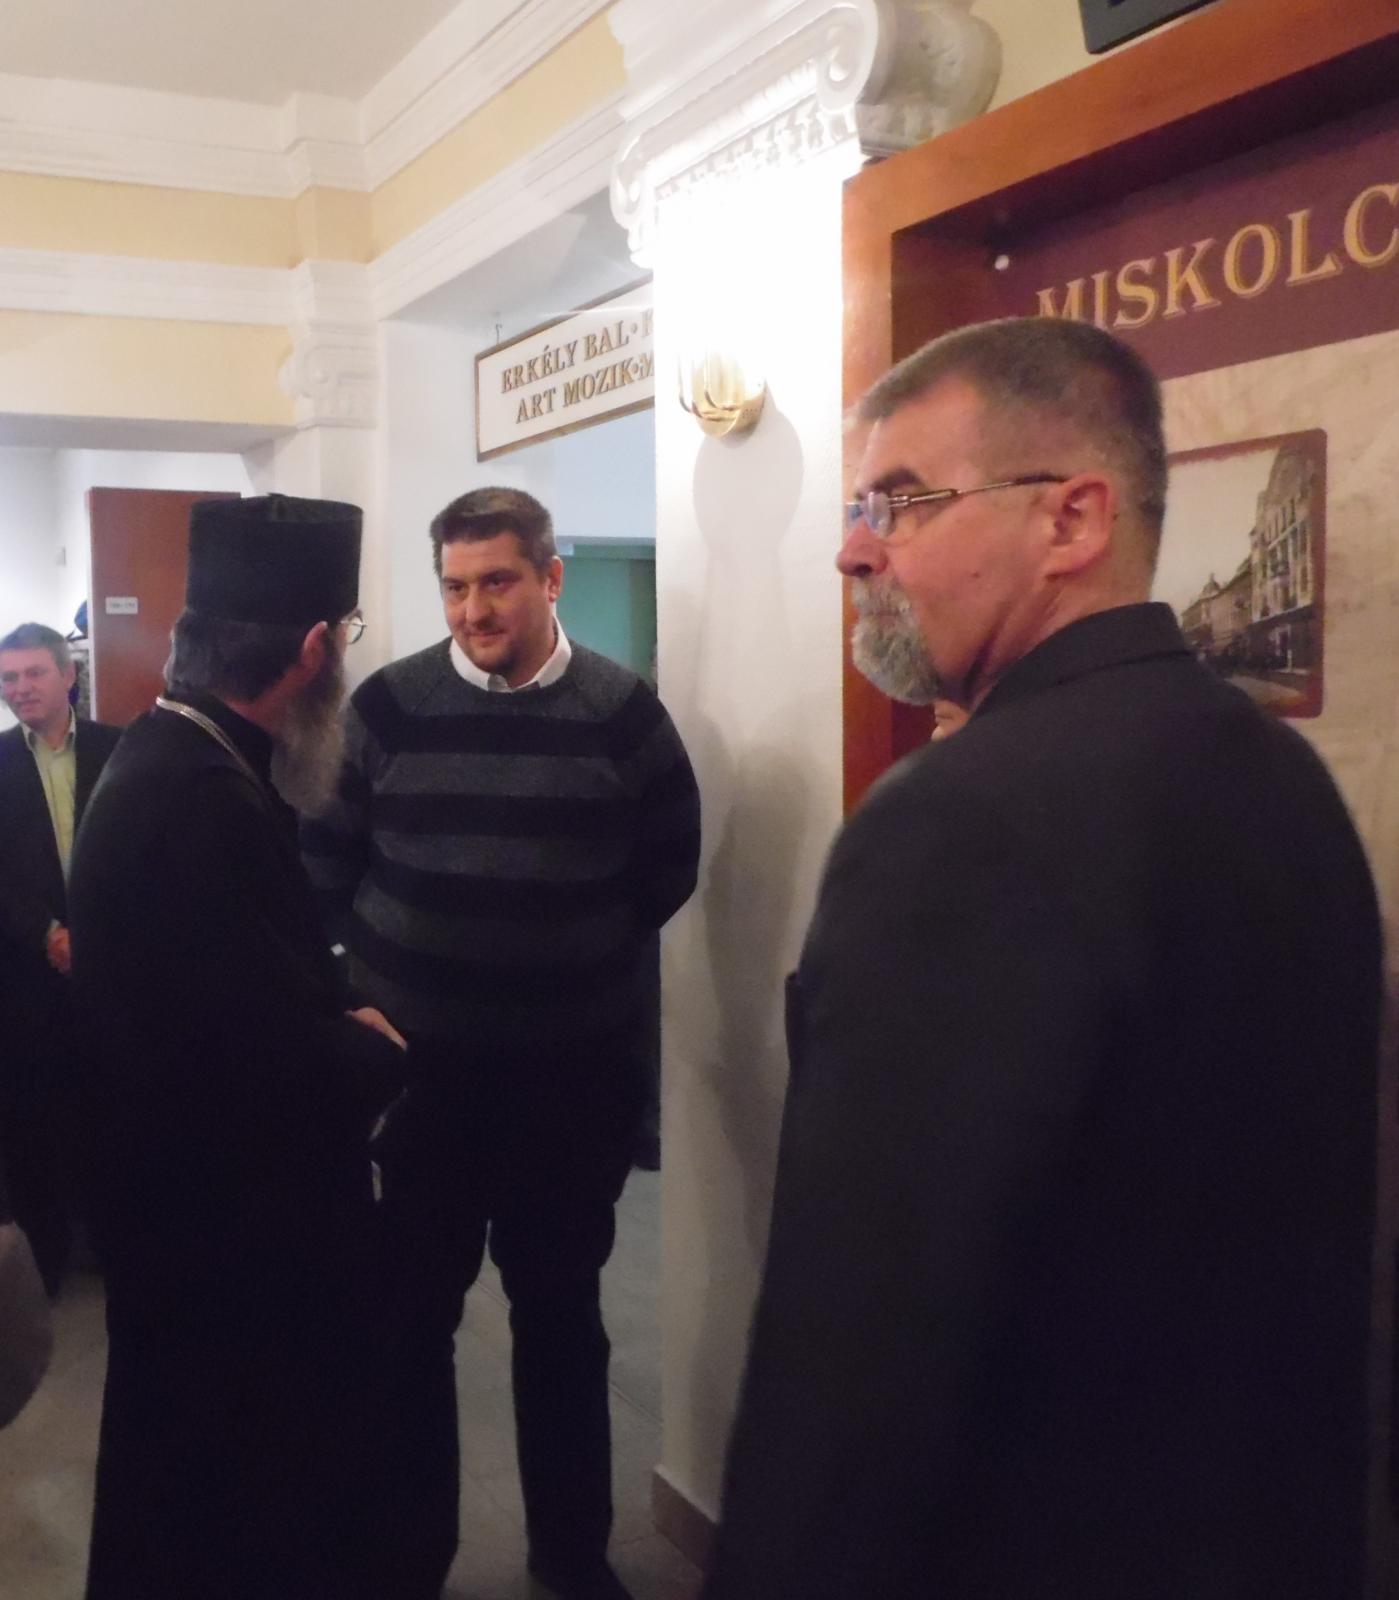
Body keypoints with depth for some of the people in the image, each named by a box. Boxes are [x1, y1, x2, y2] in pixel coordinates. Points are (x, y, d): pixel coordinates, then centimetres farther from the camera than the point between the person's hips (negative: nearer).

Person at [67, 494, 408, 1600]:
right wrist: (382, 1053, -12)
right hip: (231, 1254, -10)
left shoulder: (177, 765, 2)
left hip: (211, 1220, 10)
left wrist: (346, 1029, -8)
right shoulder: (195, 804, -30)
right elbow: (297, 1070, -31)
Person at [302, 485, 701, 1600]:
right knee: (414, 1310, 11)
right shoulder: (389, 705, -3)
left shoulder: (623, 711, -4)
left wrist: (589, 957, 4)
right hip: (420, 1061, 0)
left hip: (576, 1066, 0)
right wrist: (382, 961, 0)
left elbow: (670, 863, 5)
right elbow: (327, 856, 5)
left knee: (561, 1309, 14)